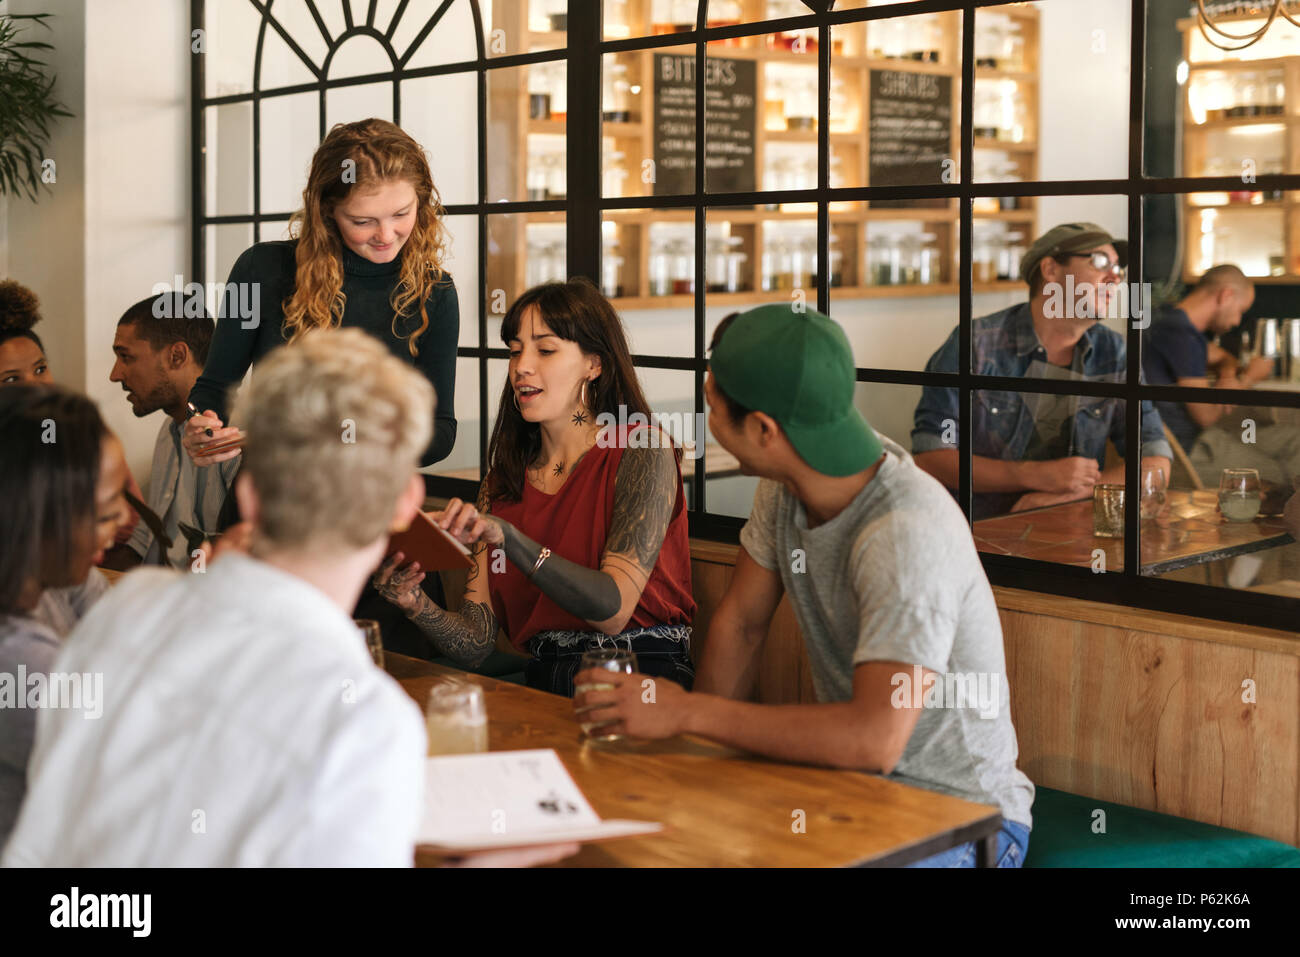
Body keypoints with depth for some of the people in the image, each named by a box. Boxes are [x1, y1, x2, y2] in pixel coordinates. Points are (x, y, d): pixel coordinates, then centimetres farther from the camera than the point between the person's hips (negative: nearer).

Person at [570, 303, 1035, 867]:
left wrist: (687, 712, -28)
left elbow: (875, 738, -36)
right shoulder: (785, 482, -4)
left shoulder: (906, 534, -29)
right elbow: (740, 623, 7)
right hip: (853, 776, 7)